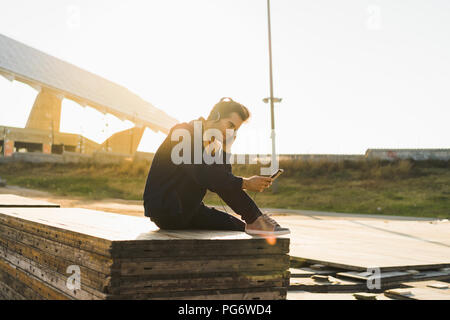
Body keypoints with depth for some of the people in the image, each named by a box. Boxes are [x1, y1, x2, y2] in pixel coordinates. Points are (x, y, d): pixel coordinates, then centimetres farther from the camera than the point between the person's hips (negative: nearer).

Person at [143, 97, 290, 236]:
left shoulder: (213, 146, 13)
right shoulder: (184, 132, -14)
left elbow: (226, 178, 3)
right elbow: (203, 176, -27)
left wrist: (225, 149, -8)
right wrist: (245, 183, -26)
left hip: (186, 210, 9)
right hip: (165, 209, -9)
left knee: (240, 227, -5)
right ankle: (256, 219, -18)